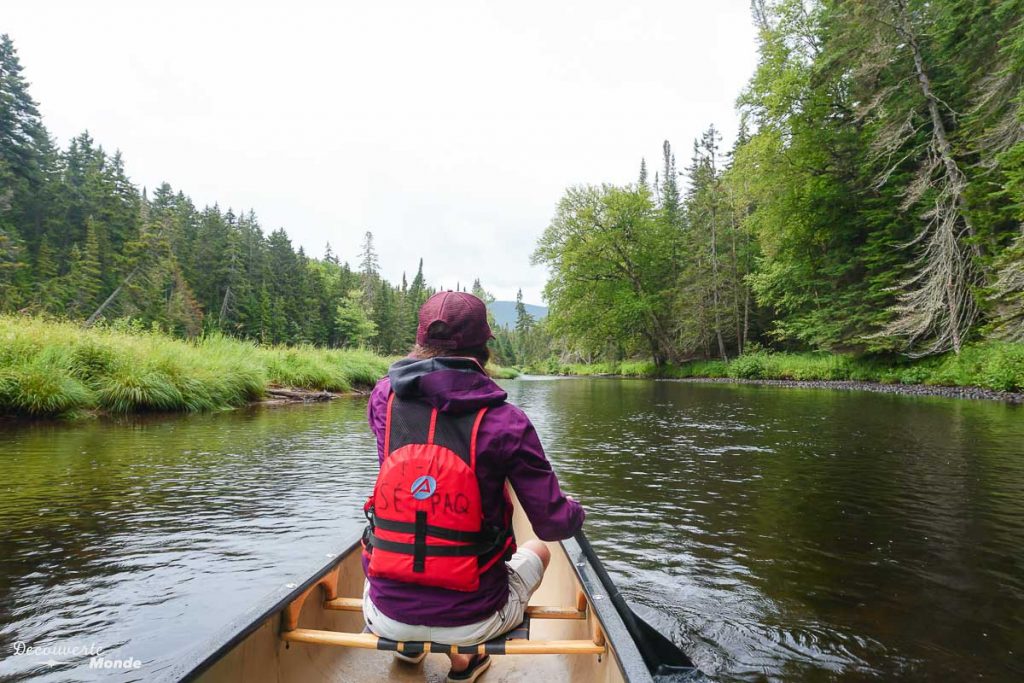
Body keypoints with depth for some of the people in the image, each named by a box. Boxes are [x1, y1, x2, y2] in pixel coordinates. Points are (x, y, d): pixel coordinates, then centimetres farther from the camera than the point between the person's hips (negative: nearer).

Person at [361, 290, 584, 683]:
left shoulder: (383, 399, -9)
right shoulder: (505, 420, -18)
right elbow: (553, 526, -11)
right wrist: (574, 511, 9)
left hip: (385, 615, 4)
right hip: (472, 621, -3)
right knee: (538, 551, 29)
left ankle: (409, 645, 35)